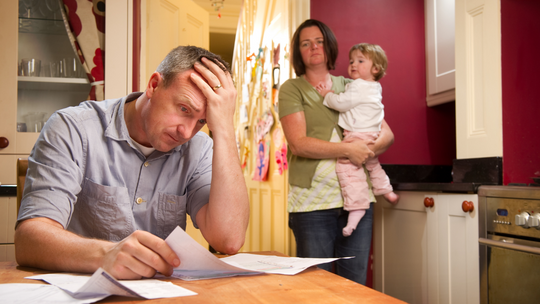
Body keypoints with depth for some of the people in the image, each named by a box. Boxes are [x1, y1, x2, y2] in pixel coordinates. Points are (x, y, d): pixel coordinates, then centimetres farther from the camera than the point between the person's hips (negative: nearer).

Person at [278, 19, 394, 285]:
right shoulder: (292, 89, 4)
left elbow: (387, 134, 13)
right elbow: (298, 144, -10)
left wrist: (368, 149, -8)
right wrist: (348, 149, -13)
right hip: (313, 202, -4)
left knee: (355, 287, 8)